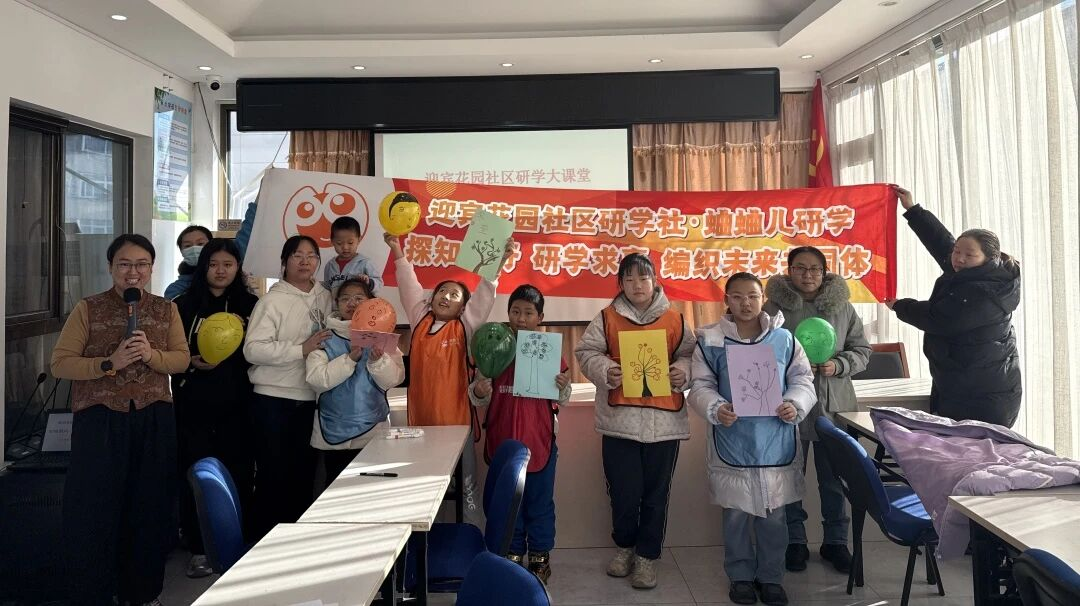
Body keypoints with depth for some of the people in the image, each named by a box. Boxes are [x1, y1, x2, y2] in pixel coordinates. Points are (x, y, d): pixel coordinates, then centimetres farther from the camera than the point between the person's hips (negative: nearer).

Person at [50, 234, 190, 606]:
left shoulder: (166, 309, 7)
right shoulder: (88, 309, -1)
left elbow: (182, 360, 2)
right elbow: (60, 364, -6)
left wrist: (151, 355, -17)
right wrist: (109, 363, -19)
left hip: (153, 420, 2)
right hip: (100, 420, -2)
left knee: (148, 508, 11)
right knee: (94, 510, 4)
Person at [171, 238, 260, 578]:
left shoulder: (249, 304, 6)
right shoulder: (185, 304, 3)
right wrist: (193, 362, -13)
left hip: (236, 403, 1)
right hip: (194, 401, -1)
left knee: (238, 471, 3)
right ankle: (199, 549, 14)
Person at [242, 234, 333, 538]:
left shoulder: (325, 298, 8)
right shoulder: (273, 300, -8)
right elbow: (253, 349, -18)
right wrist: (301, 350, -22)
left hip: (310, 401, 5)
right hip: (274, 400, -5)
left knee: (304, 473, 14)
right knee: (273, 475, 3)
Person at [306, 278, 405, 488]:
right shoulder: (325, 338, 0)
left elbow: (392, 380, -7)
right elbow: (316, 379, -13)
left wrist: (378, 360, -26)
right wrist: (350, 358, -23)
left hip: (372, 431, 0)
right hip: (333, 433, 0)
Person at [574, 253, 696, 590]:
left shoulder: (674, 320, 7)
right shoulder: (607, 318, 4)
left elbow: (689, 355, 12)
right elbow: (586, 353, 2)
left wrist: (683, 372, -9)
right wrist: (605, 370, -16)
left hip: (664, 420, 1)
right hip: (620, 419, -1)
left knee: (655, 493, 8)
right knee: (624, 492, 6)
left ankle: (647, 556, 24)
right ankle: (624, 546, 32)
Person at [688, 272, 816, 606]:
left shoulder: (783, 338, 2)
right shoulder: (710, 340, -3)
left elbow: (803, 379, 5)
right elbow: (701, 386, -3)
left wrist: (795, 404, -14)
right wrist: (716, 409, -21)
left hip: (776, 444, 1)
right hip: (732, 445, -1)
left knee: (773, 516, 12)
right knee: (736, 515, 11)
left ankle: (770, 577, 29)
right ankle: (741, 576, 29)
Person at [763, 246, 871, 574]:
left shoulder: (843, 307, 4)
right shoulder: (774, 307, -4)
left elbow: (861, 350, 8)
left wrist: (839, 365, -11)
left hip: (835, 405, 2)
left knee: (834, 477, 11)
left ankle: (835, 541, 27)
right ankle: (794, 541, 25)